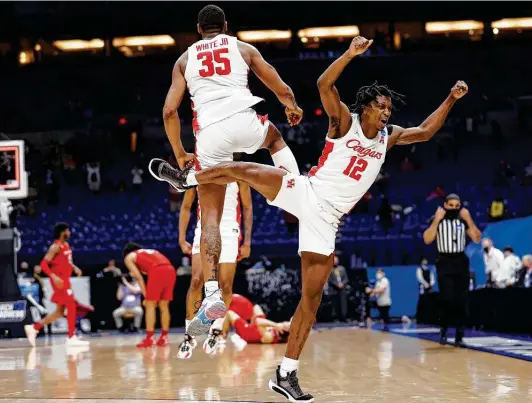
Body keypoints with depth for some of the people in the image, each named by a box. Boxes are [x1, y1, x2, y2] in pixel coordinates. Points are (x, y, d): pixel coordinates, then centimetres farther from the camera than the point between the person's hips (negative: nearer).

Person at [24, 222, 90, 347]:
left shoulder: (66, 245, 13)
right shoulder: (55, 247, -14)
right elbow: (43, 264, -19)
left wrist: (74, 268, 8)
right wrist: (54, 276, -31)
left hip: (65, 280, 10)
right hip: (59, 281, -10)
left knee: (60, 312, 12)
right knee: (71, 306, -13)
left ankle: (34, 328, 18)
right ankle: (72, 338, -12)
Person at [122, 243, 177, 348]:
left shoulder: (128, 257, 21)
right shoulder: (150, 251, 38)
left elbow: (139, 278, 11)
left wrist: (146, 296, 12)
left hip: (157, 271, -6)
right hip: (170, 270, 6)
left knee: (150, 306, 2)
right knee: (164, 306, 15)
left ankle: (149, 339, -2)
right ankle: (164, 337, 16)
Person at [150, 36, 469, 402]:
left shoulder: (388, 137, 13)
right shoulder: (344, 122, -2)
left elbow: (425, 132, 22)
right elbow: (324, 84, -15)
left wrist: (451, 99, 13)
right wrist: (351, 54, -27)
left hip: (325, 219, 4)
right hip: (304, 193, -4)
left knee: (312, 297, -2)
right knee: (243, 170, -23)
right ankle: (187, 178, 9)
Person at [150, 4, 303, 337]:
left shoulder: (185, 59, 22)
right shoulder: (243, 48, 19)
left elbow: (169, 111, 11)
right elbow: (283, 91, 19)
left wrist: (180, 154, 22)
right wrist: (293, 109, 43)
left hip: (209, 134, 0)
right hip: (244, 122, 0)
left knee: (211, 217, 4)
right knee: (275, 137, 38)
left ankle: (212, 295, -11)